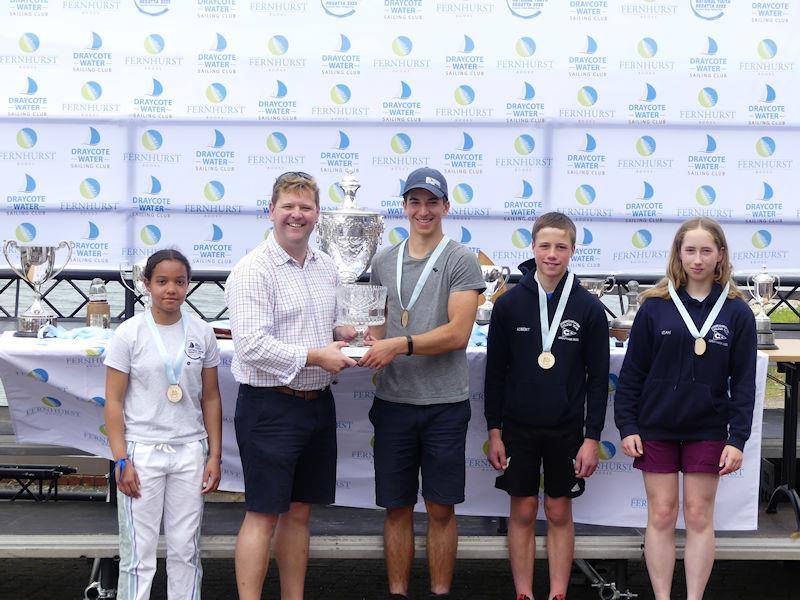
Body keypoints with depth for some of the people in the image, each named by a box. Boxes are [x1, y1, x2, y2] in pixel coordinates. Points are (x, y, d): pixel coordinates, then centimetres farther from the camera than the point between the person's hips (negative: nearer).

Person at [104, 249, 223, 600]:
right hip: (142, 451, -3)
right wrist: (121, 460, -11)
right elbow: (113, 402, -5)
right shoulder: (129, 334, -5)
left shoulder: (201, 333, 3)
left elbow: (210, 398, 8)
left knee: (186, 549, 9)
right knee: (138, 552, 2)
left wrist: (214, 455, 4)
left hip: (189, 452, 3)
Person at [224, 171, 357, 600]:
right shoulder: (252, 270, -13)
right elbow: (252, 346, -21)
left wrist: (342, 335, 2)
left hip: (317, 403, 8)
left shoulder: (326, 267, 12)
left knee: (299, 512, 14)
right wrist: (315, 357, -19)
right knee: (263, 516, -2)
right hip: (270, 407, -7)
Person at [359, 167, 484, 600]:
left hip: (444, 404, -3)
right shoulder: (383, 262, 11)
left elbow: (458, 333, -12)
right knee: (397, 508, 9)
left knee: (441, 509, 5)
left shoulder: (461, 261, -3)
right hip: (393, 401, 4)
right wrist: (368, 339, -5)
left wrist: (400, 345, -20)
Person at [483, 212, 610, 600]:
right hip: (518, 428, 0)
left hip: (567, 430, 0)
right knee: (523, 512, 7)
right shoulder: (509, 303, -3)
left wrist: (592, 437, -3)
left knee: (559, 514, 8)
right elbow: (495, 372, 2)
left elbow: (598, 378, 0)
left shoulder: (589, 308, -3)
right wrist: (494, 432, -1)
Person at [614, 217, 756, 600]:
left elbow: (743, 381, -1)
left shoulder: (736, 311, -2)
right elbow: (632, 371, 0)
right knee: (661, 515, 5)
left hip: (707, 431, 0)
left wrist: (737, 439, -5)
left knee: (699, 516, 6)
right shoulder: (656, 305, -3)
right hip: (656, 428, 0)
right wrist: (627, 426, -3)